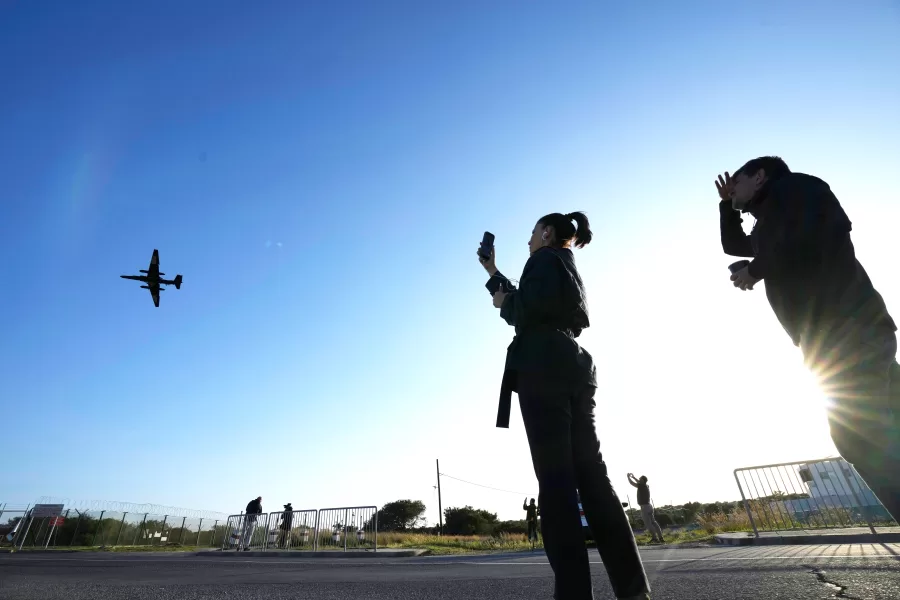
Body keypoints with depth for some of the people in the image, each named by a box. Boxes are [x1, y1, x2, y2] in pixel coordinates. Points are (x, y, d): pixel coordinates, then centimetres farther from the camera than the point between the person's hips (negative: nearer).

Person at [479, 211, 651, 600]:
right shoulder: (569, 269, 30)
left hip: (544, 369, -9)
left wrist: (502, 303, 7)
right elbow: (528, 303, 35)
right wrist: (494, 275, 42)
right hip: (574, 370, 9)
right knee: (591, 474, 4)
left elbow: (528, 309, -14)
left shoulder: (546, 258, 4)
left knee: (555, 478, -11)